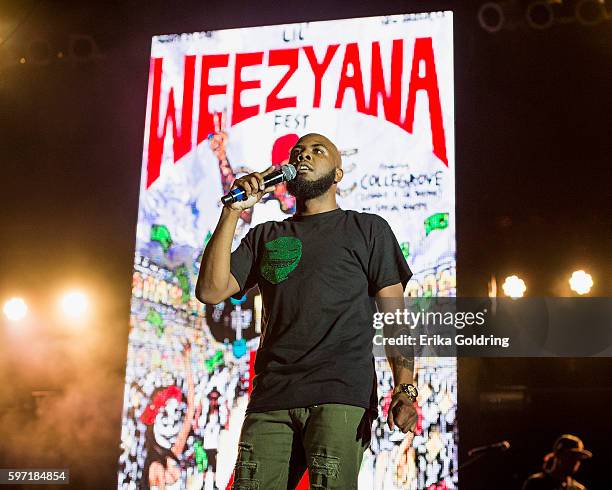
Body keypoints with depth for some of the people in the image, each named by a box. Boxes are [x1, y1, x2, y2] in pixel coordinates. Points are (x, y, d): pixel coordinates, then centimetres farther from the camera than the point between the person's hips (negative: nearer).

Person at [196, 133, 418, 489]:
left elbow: (395, 316, 7)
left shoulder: (369, 229, 15)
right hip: (271, 396, 3)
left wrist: (405, 387, -9)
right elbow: (211, 291, 9)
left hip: (342, 395, -2)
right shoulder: (265, 236, 23)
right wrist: (233, 211, 6)